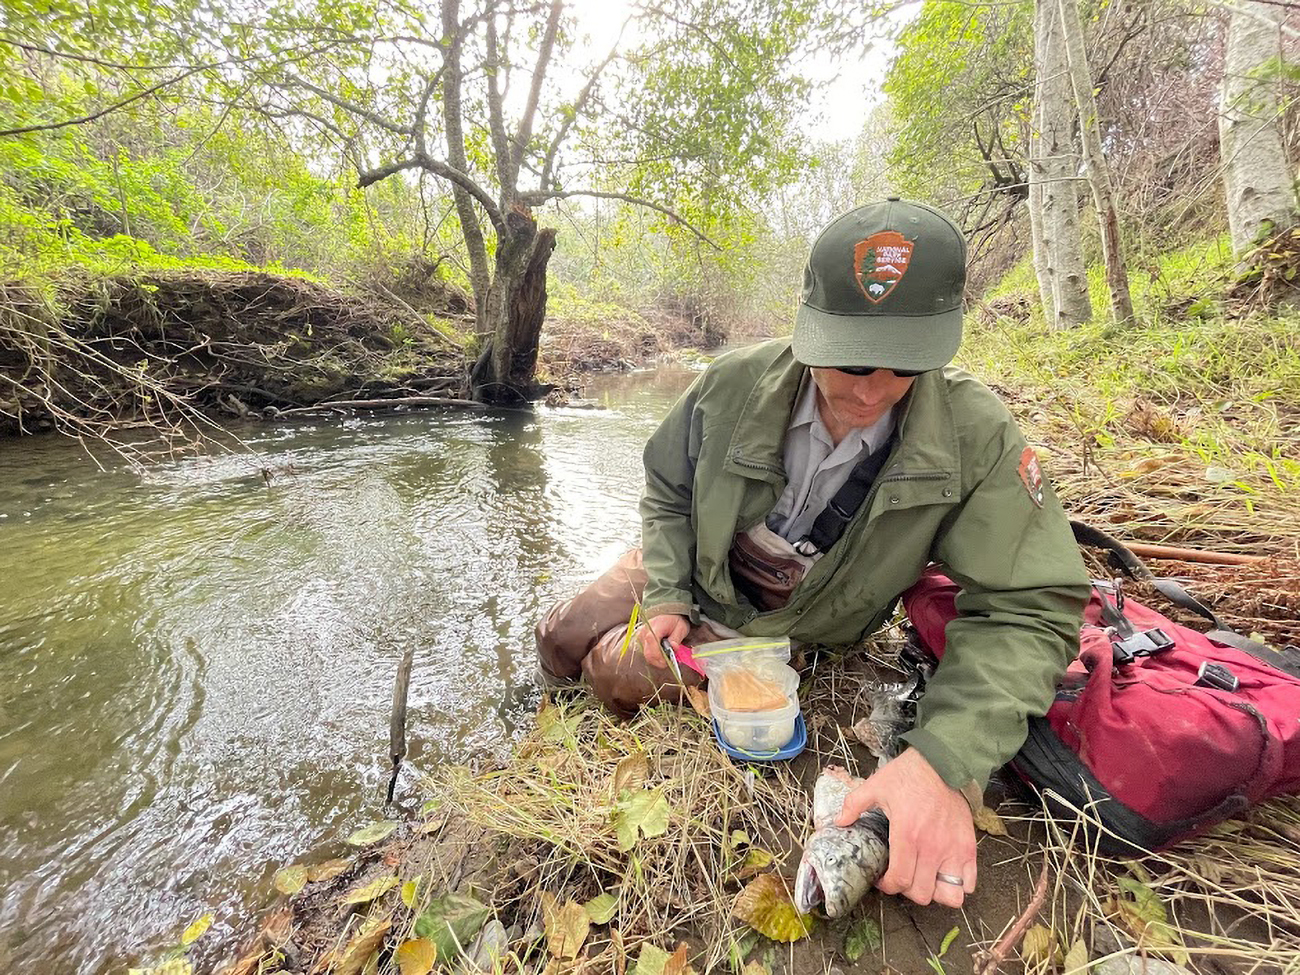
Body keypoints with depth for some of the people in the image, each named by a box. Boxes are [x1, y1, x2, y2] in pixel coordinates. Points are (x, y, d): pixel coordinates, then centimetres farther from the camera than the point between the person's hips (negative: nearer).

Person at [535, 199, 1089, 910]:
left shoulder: (975, 436, -28)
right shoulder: (735, 384, -23)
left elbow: (1026, 611, -27)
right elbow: (668, 492, -6)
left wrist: (945, 762, -42)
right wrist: (666, 597, -17)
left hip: (783, 632, -2)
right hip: (692, 579, 3)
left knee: (611, 673, -5)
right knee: (561, 643, 8)